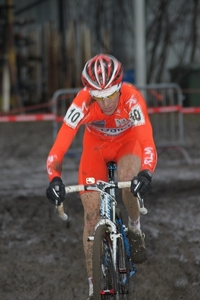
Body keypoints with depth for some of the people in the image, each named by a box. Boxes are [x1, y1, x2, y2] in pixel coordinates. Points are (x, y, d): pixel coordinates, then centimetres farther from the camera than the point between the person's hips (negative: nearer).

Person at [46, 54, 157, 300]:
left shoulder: (132, 99, -37)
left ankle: (135, 229, 0)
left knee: (129, 183, -34)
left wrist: (146, 174, -63)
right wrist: (54, 178, -54)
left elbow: (148, 143, -45)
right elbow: (59, 146, -37)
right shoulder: (82, 103, -34)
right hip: (96, 146, 1)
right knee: (91, 213, -8)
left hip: (128, 141, -1)